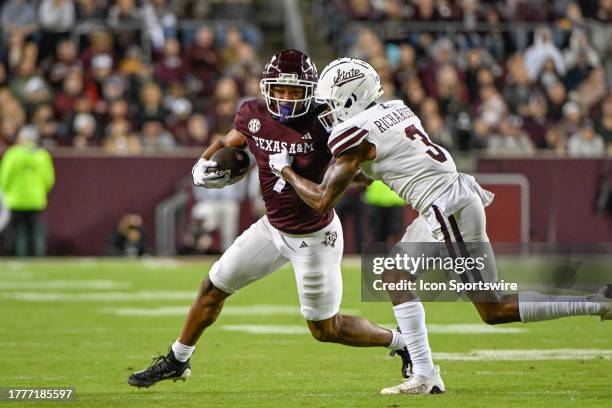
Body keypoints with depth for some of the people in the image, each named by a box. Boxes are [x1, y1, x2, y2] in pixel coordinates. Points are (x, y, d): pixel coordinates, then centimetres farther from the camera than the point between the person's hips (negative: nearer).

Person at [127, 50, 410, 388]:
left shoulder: (323, 121, -23)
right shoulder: (254, 115, -9)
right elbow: (228, 143, 12)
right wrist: (204, 164, -5)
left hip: (315, 236, -6)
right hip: (273, 227, 6)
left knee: (326, 329, 3)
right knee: (213, 288, 14)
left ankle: (400, 342, 25)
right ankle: (177, 361, 34)